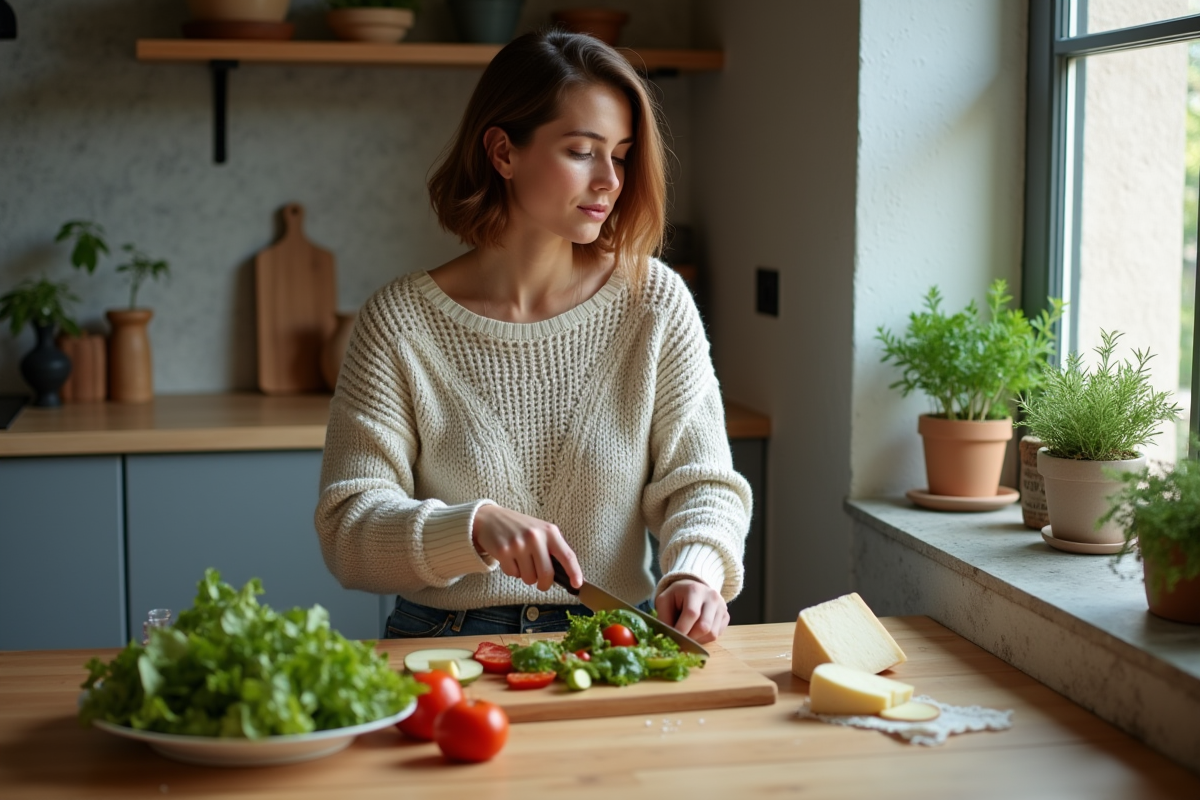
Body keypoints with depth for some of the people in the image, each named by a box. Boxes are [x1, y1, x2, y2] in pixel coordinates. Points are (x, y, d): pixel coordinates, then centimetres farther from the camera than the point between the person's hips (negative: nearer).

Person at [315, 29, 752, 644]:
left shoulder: (653, 301, 3)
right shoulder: (400, 322, -2)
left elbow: (701, 482, 3)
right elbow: (347, 530, -5)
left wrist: (695, 570, -19)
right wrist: (475, 527, -24)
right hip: (444, 652, -2)